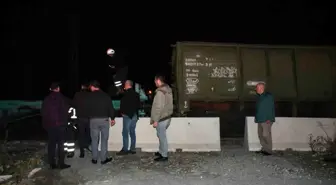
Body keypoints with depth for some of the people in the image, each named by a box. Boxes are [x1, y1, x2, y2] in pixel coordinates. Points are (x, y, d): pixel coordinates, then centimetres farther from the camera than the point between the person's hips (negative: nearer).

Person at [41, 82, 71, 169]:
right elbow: (65, 111, -8)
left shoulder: (46, 99, 7)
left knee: (51, 144, 9)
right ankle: (61, 163, 2)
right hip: (60, 124, -4)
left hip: (49, 125, 4)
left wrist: (45, 123, 16)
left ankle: (52, 164, 12)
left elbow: (43, 112, 10)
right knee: (60, 144, 1)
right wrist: (64, 121, 3)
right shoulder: (61, 98, -7)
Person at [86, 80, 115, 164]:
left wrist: (89, 117, 15)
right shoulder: (106, 95, 0)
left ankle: (94, 159, 16)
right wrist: (112, 118, 10)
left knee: (94, 140, 9)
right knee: (104, 139, 7)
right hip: (104, 119, 0)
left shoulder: (89, 97, -1)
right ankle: (103, 158, 10)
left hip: (93, 120, 0)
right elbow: (111, 108, 1)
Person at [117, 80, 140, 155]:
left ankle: (125, 149, -1)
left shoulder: (126, 94, -13)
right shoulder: (136, 94, 11)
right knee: (132, 132, 11)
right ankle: (132, 149, 14)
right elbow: (138, 105, 15)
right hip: (134, 115, 8)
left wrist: (122, 112, 1)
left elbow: (123, 104, -14)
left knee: (125, 132, -3)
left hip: (127, 115, -8)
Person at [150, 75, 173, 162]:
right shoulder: (168, 89, 9)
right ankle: (161, 152, 33)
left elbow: (159, 107, -23)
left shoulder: (160, 92, -20)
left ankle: (164, 156, 11)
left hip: (162, 119, -9)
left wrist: (155, 120, -18)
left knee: (162, 136, 1)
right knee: (161, 135, 21)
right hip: (167, 116, 9)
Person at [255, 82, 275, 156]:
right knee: (260, 135, 10)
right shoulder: (259, 97, 17)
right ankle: (264, 149, 19)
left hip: (266, 120, -9)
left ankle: (268, 150, 0)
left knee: (266, 135, -8)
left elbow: (271, 108, -13)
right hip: (260, 119, 9)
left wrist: (269, 119, -18)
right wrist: (256, 117, 18)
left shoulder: (268, 96, -8)